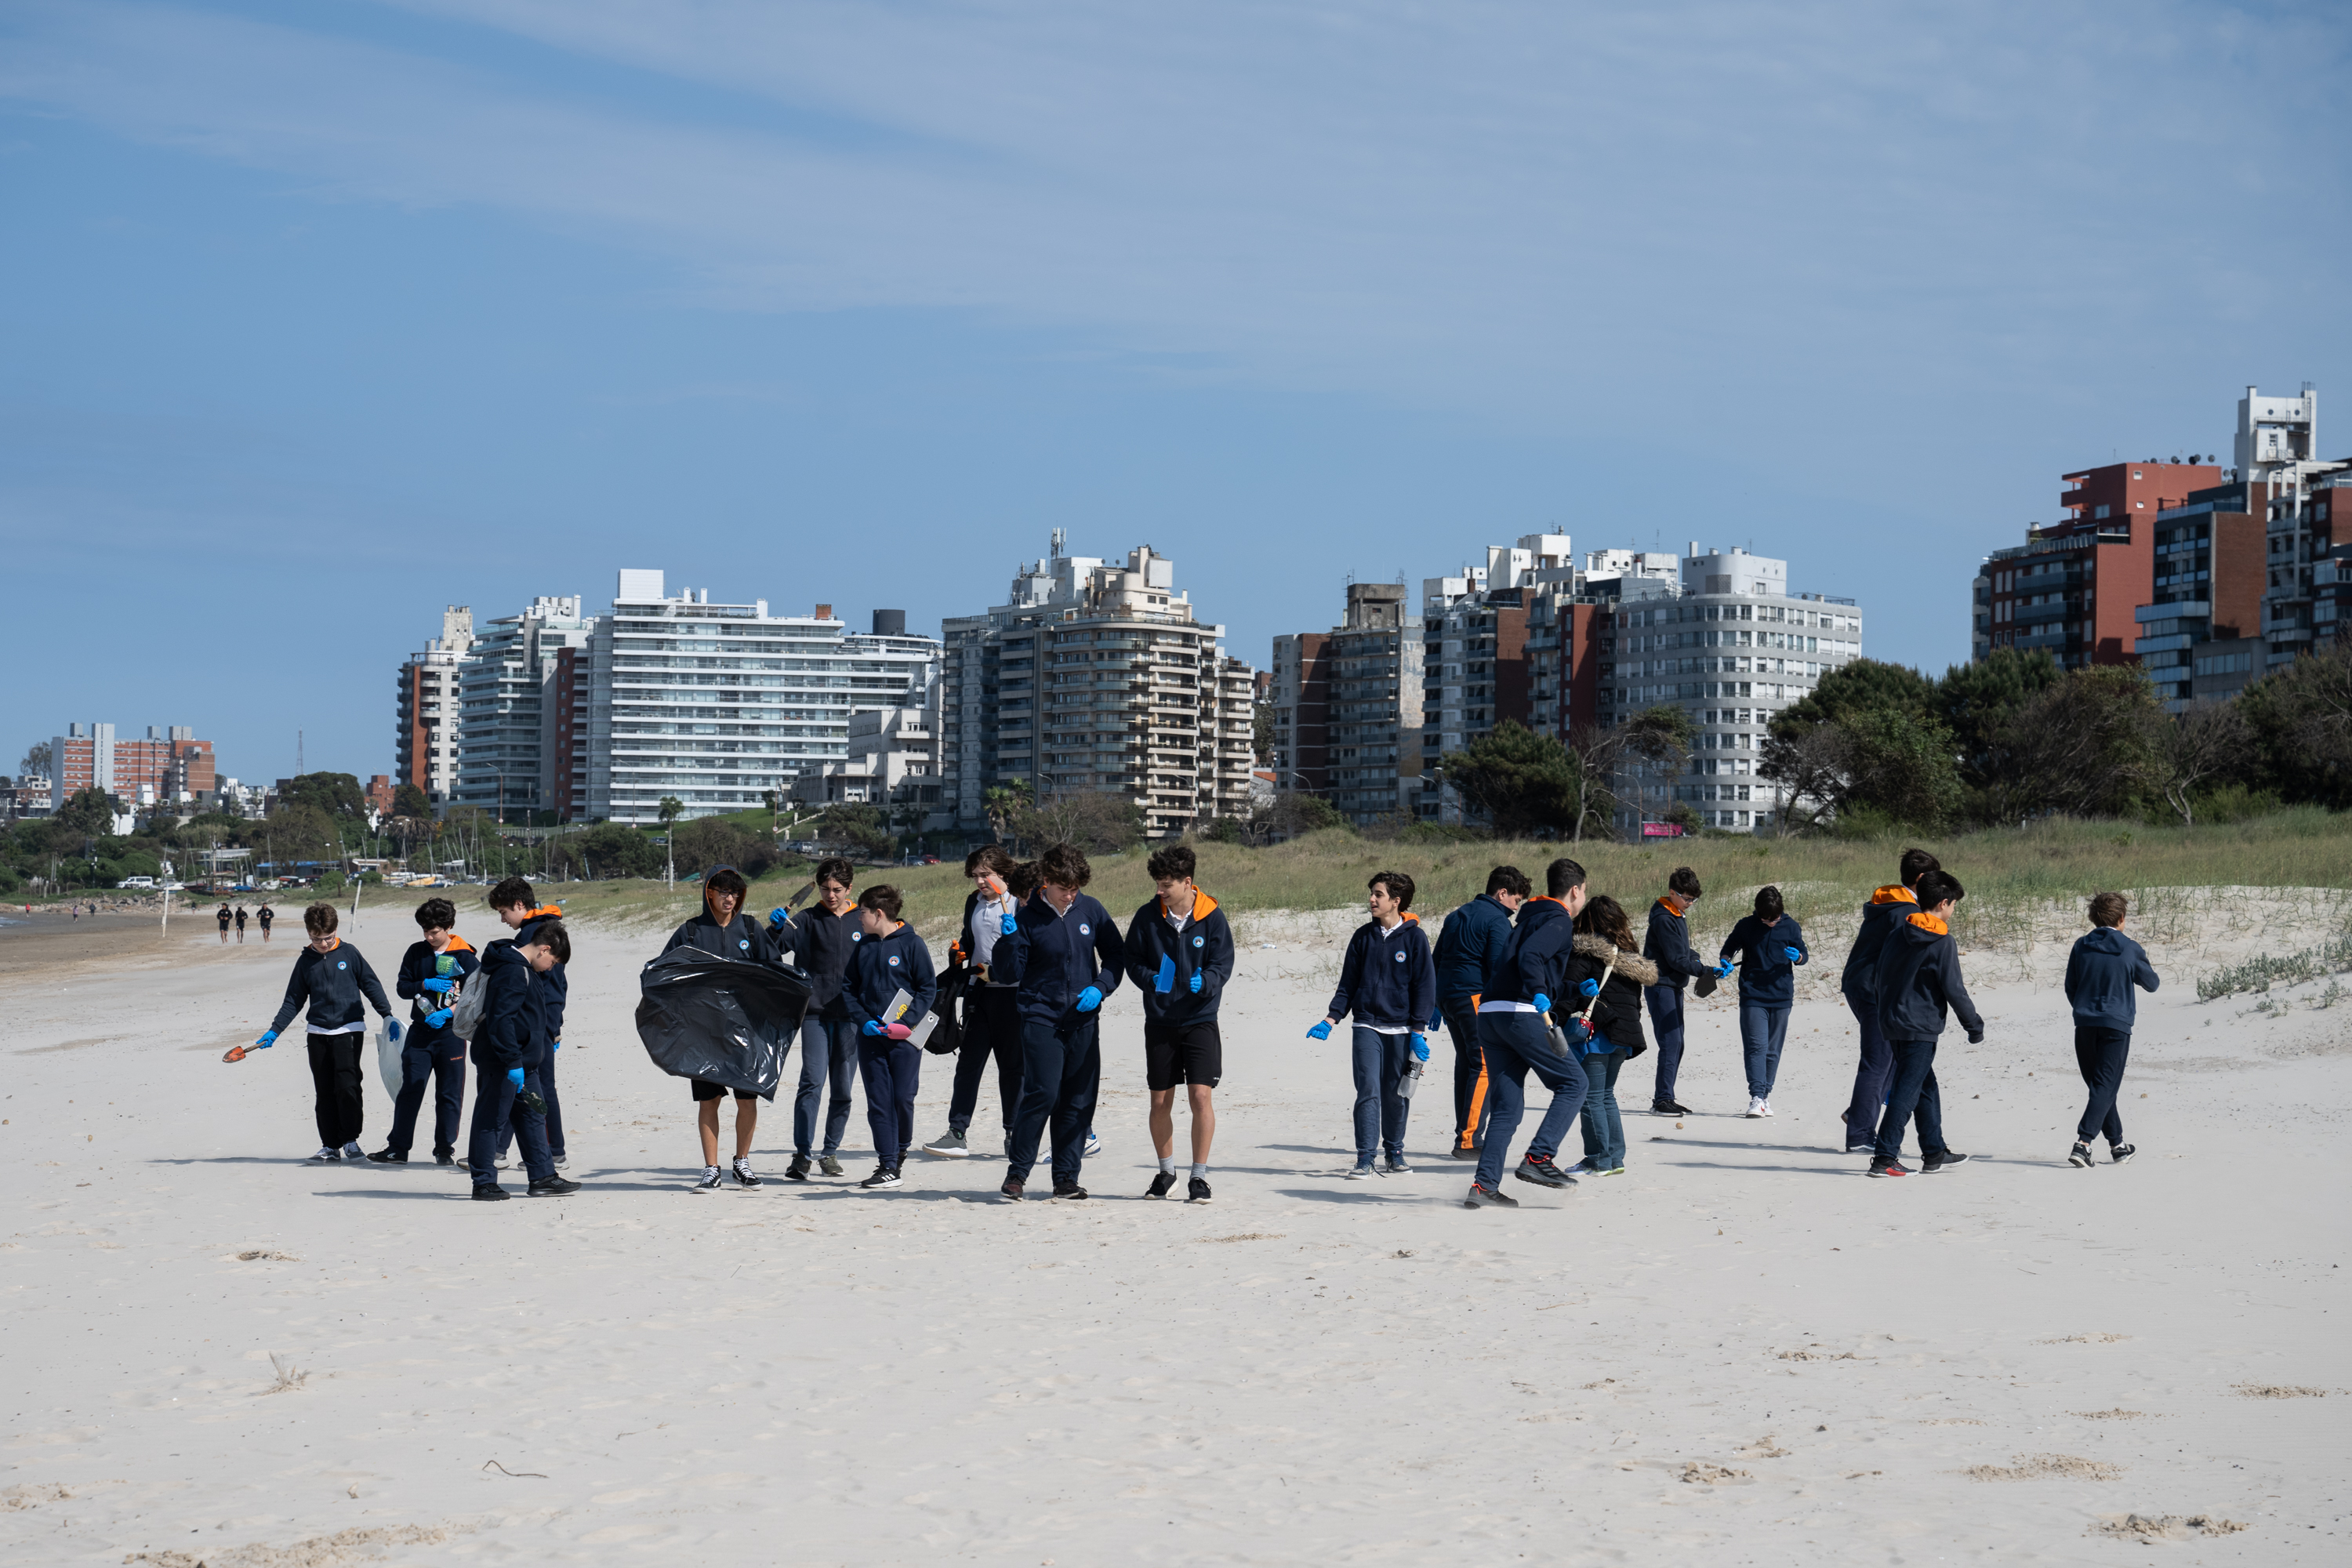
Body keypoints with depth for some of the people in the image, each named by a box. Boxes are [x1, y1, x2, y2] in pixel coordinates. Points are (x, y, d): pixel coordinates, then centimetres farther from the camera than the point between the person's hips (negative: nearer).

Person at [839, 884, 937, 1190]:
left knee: (903, 1098, -4)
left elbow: (928, 988, -4)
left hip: (904, 1038, -4)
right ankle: (887, 1165, 1)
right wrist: (863, 1021, -4)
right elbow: (848, 988, 13)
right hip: (871, 1036, 4)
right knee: (878, 1102, -1)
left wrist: (905, 1023, -14)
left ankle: (901, 1150, 22)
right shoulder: (864, 948, 12)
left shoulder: (911, 944, -3)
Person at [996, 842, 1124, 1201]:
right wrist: (1008, 939, -21)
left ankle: (1066, 1178, 12)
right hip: (1040, 1019, -3)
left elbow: (1115, 956, 12)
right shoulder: (1027, 918, -5)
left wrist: (1100, 987, -4)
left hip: (1084, 1020, 3)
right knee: (1042, 1094, -14)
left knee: (1079, 1100, 4)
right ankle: (1017, 1171, 0)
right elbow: (1012, 973, -5)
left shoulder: (1091, 910, 3)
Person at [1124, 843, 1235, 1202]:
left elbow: (1223, 964, -4)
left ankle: (1199, 1176, 1)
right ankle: (1166, 1172, 26)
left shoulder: (1211, 916, -6)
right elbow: (1132, 960, 4)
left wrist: (1205, 981, -25)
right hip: (1159, 1021, 2)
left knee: (1201, 1096, -11)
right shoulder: (1147, 916, -1)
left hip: (1200, 1020, -2)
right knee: (1160, 1102, 8)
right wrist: (1151, 980, -16)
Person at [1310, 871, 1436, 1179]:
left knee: (1396, 1094, 6)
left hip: (1401, 1029, -1)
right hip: (1366, 1026, 1)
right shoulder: (1363, 936, 7)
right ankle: (1365, 1158, -7)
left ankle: (1394, 1153, 20)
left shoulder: (1414, 937, -1)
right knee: (1369, 1090, -8)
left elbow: (1424, 986, 0)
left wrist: (1417, 1031, -5)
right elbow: (1348, 983, 12)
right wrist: (1331, 1019, 2)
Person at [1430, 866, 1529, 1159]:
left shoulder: (1457, 916, 20)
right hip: (1476, 998, -9)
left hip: (1448, 997, 9)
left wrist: (1437, 1006, 26)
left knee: (1466, 1064, 15)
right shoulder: (1497, 920, -7)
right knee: (1484, 1066, -7)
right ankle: (1469, 1140, -13)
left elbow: (1437, 961, 23)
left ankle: (1464, 1135, 16)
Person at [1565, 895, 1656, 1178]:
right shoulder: (1631, 955, 12)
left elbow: (1567, 987, -19)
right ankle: (1616, 1157, 17)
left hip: (1596, 1035, -7)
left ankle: (1599, 1160, -1)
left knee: (1591, 1098, 0)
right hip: (1625, 1034, 7)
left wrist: (1579, 990, -37)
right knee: (1606, 1096, 18)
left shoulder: (1584, 952, -8)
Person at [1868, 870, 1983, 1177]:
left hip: (1890, 1023, 8)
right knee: (1906, 1092, -6)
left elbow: (1878, 981, 15)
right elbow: (1954, 990, -13)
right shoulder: (1943, 943, -13)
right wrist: (1974, 1025, -2)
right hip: (1920, 1028, -8)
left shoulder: (1896, 934, 8)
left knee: (1926, 1087, 19)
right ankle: (1884, 1158, -10)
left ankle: (1935, 1153, 27)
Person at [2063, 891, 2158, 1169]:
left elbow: (2070, 987, 10)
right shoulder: (2130, 950, -6)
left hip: (2085, 1025, 4)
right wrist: (2147, 968, 30)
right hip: (2117, 1026, -4)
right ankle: (2083, 1143, -20)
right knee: (2106, 1087, -4)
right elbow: (2151, 985, 8)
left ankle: (2118, 1145, 24)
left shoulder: (2081, 946, 2)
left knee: (2099, 1086, 15)